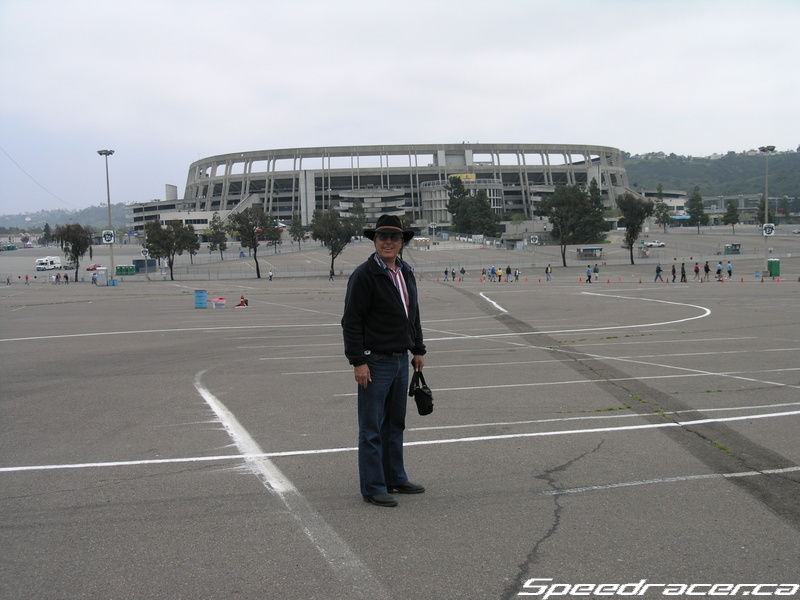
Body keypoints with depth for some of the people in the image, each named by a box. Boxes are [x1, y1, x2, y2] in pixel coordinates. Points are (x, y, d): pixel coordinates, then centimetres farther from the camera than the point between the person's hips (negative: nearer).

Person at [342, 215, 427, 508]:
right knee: (372, 428, 0)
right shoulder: (364, 275, -13)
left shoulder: (406, 273, 11)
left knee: (395, 424, 17)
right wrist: (358, 361, -18)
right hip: (375, 362, -8)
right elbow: (351, 321, -15)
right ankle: (373, 488, 7)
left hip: (401, 360, 8)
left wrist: (418, 349, 18)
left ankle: (395, 478, 28)